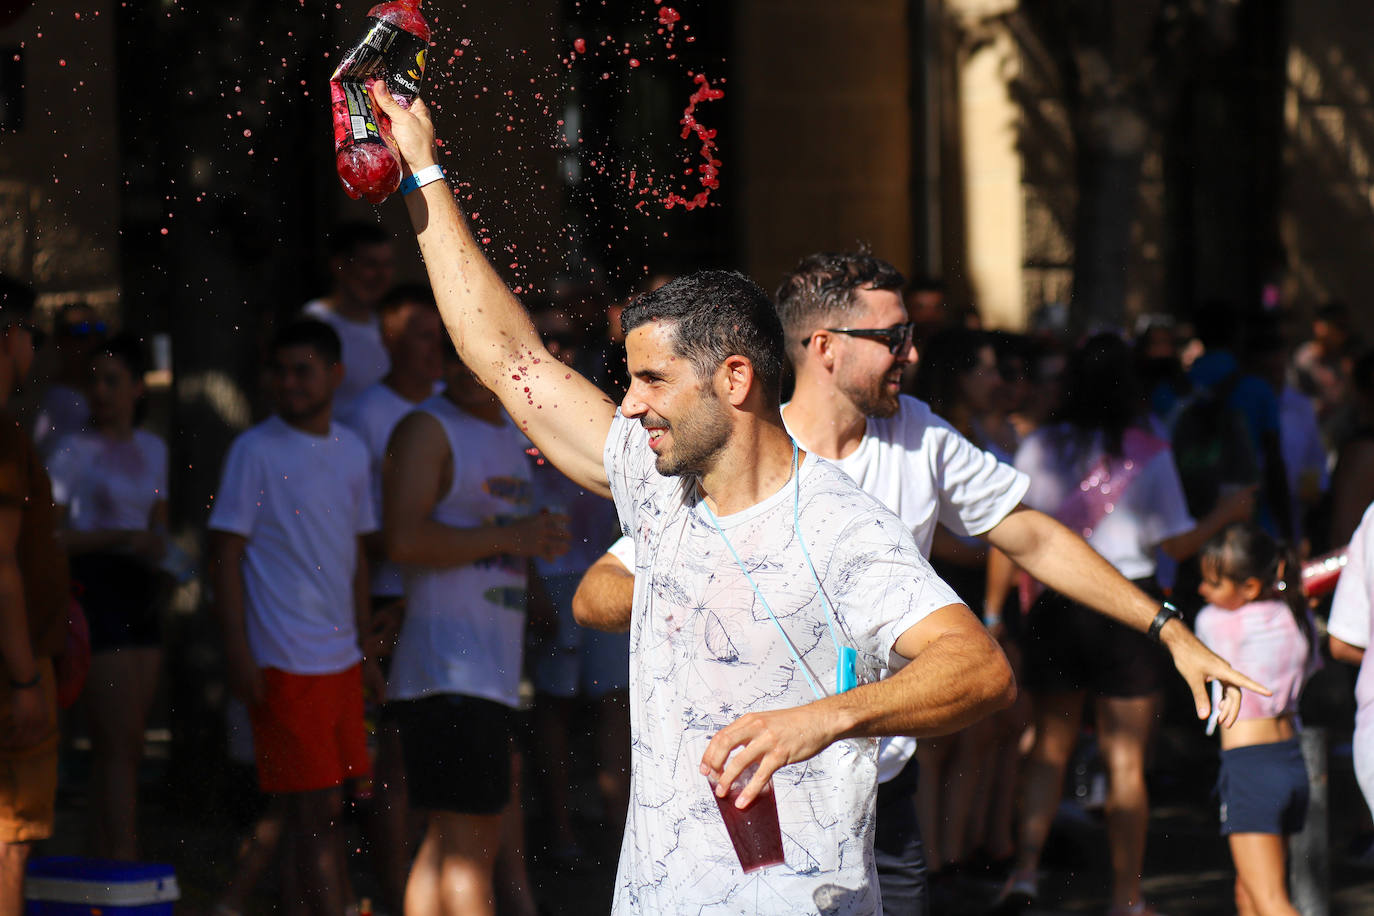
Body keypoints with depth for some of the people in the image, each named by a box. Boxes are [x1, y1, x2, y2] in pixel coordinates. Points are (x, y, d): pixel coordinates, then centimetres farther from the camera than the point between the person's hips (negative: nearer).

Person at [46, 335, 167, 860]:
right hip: (94, 593, -6)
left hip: (141, 597, 6)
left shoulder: (152, 450, 14)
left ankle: (100, 859, 10)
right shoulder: (74, 451, -4)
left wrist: (156, 545, 1)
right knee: (119, 744, -11)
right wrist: (117, 539, -17)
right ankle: (124, 867, -13)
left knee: (120, 746, 6)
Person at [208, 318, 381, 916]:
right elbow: (227, 553, -7)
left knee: (326, 809, 9)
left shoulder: (351, 451, 12)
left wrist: (366, 648, 19)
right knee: (314, 811, -6)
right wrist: (238, 652, -13)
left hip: (341, 659, 6)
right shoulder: (255, 451, -6)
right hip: (285, 662, -6)